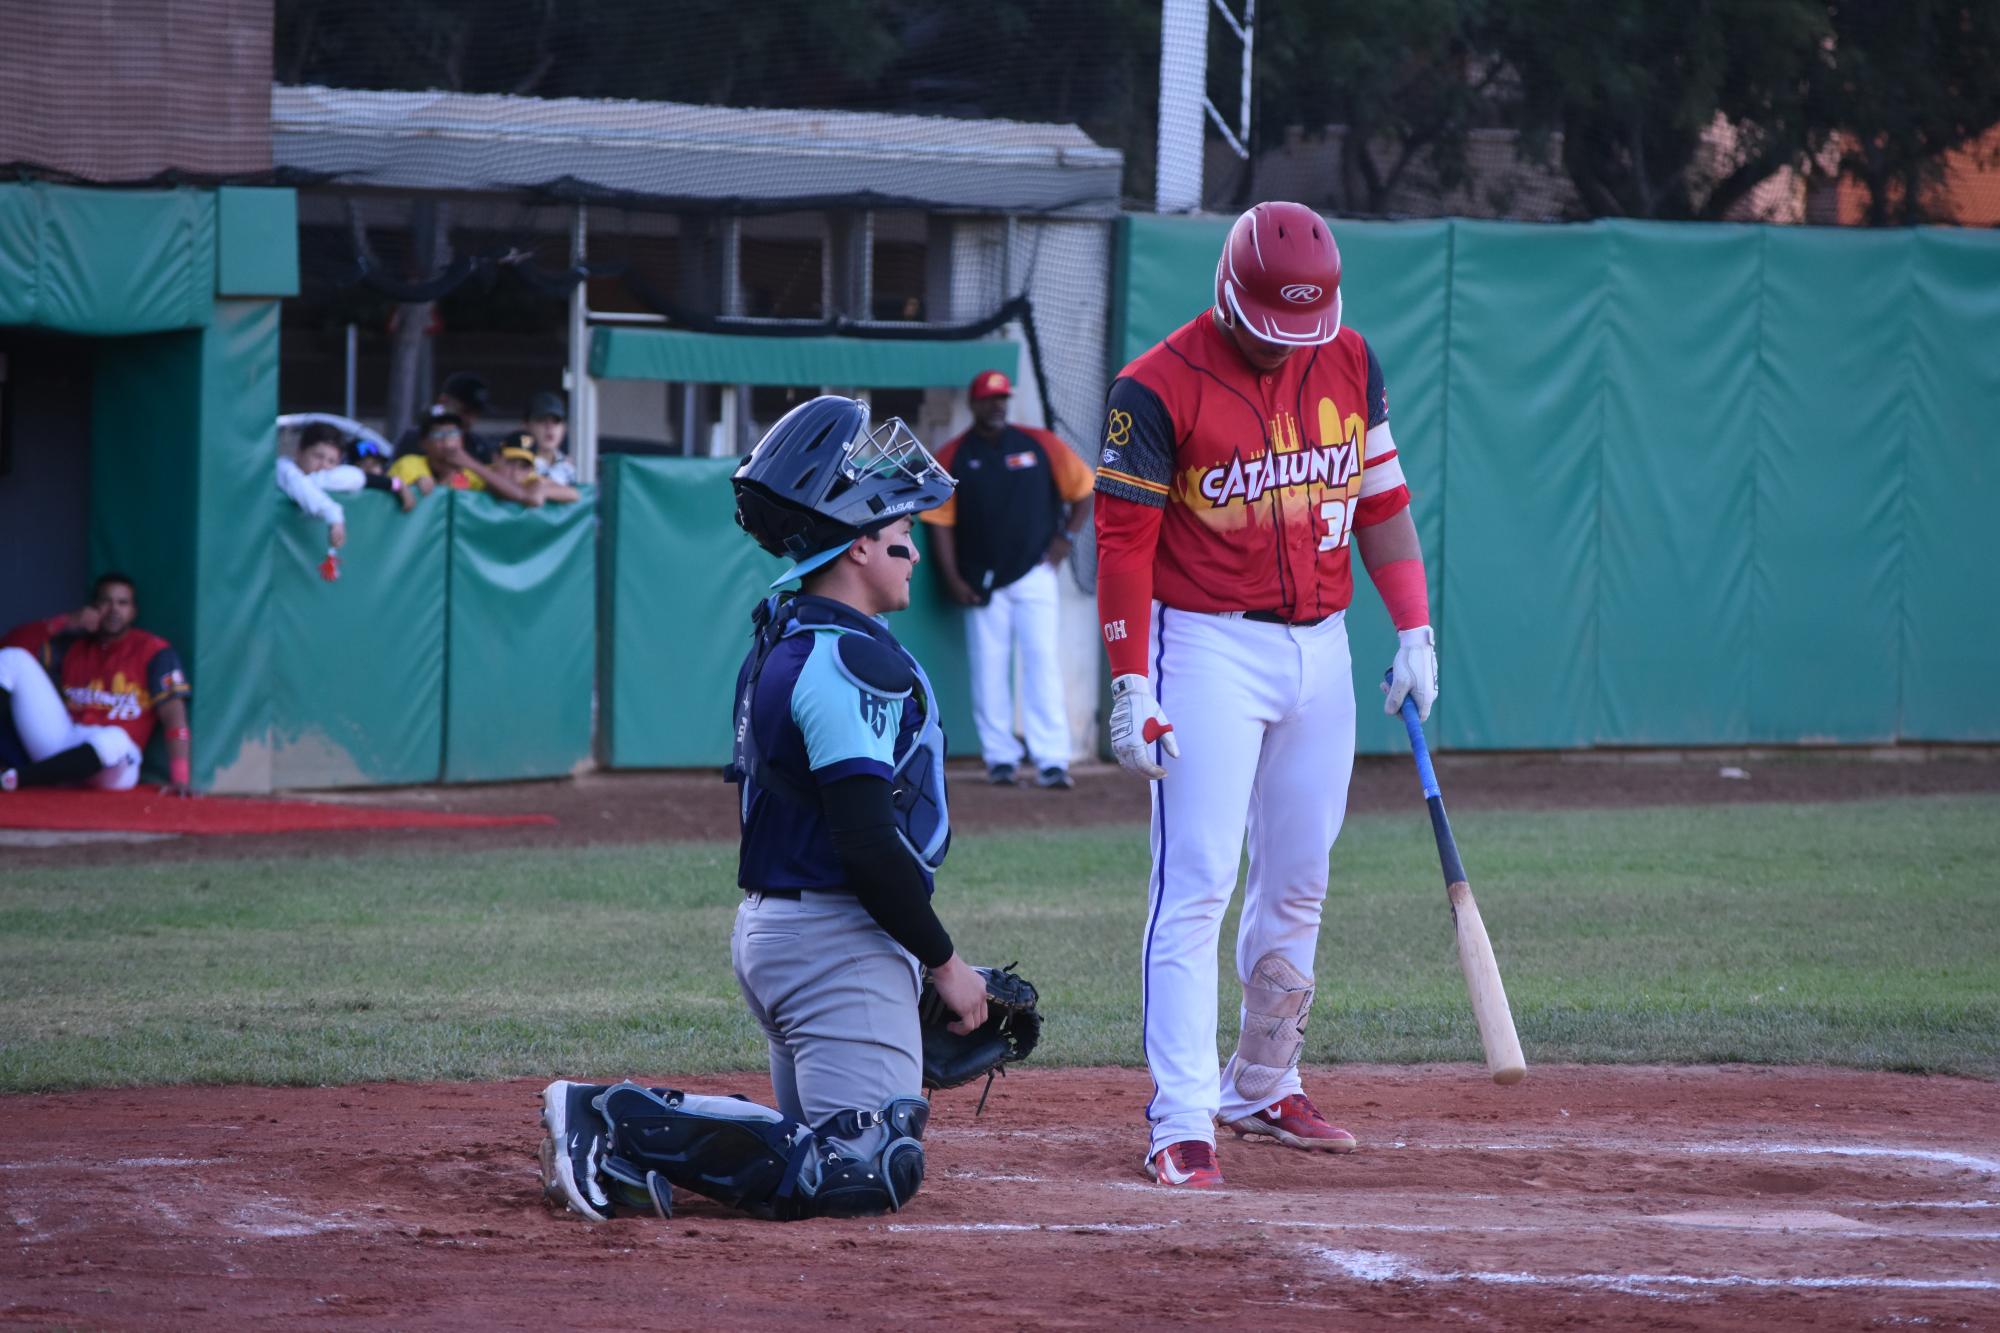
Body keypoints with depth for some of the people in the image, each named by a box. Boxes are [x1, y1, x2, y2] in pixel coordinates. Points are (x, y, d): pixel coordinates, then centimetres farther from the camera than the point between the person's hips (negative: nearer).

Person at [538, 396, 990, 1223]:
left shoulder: (780, 642, 15)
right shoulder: (847, 659, -17)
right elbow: (869, 843, -23)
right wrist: (944, 962, -13)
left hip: (768, 928, 10)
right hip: (838, 937, -10)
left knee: (824, 1149, 18)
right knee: (870, 1170, -15)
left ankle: (617, 1124, 5)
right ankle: (637, 1134, -19)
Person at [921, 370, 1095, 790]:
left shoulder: (1041, 445, 2)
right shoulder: (952, 457, 1)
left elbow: (1082, 489, 11)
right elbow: (940, 522, 0)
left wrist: (1066, 537, 0)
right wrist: (952, 580, -7)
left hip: (1033, 573, -1)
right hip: (981, 582, 1)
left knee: (1042, 661, -9)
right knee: (989, 668, 2)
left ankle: (1051, 760, -12)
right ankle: (1000, 757, 9)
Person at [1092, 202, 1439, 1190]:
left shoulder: (1348, 363, 5)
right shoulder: (1159, 388, -11)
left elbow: (1382, 498, 13)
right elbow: (1124, 540, -10)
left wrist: (1415, 632, 8)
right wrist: (1131, 686, -15)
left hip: (1320, 647, 6)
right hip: (1210, 647, -6)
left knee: (1297, 887, 11)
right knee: (1196, 888, -11)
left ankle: (1262, 1090, 26)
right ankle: (1181, 1122, -14)